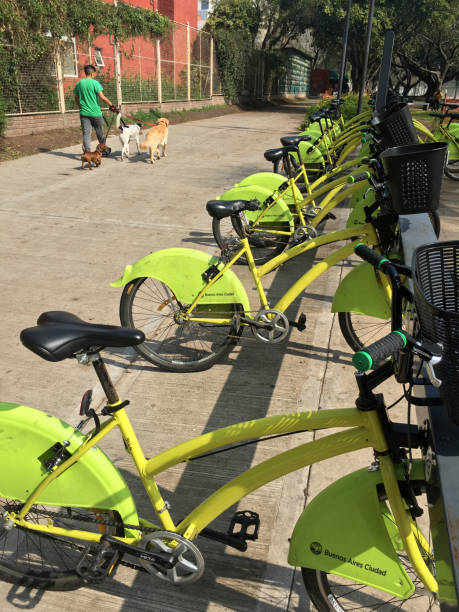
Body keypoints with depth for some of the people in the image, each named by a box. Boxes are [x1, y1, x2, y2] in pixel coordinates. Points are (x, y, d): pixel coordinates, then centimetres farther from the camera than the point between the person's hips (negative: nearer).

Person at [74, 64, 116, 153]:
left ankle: (87, 151, -5)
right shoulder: (95, 83, -9)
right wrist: (111, 105, -8)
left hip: (84, 113, 3)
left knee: (86, 133, 1)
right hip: (95, 112, -3)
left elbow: (76, 99, 14)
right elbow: (102, 97, -16)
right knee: (100, 133, 13)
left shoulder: (78, 84, 6)